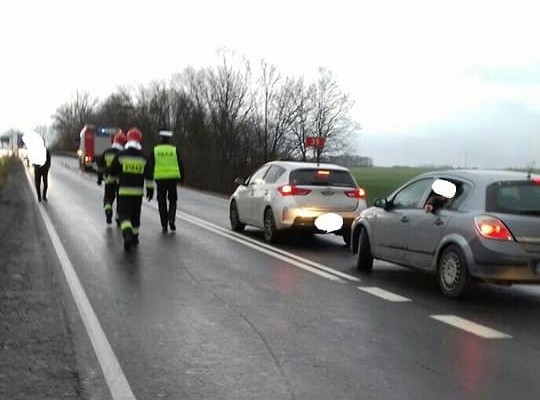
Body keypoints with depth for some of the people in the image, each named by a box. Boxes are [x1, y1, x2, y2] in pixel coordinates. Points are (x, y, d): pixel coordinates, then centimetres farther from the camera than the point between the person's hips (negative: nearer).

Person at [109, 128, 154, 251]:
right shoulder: (143, 157, 1)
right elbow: (149, 175, -1)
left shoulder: (120, 155, -3)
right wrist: (150, 189, 6)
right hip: (138, 191, 2)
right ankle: (135, 238, 26)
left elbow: (112, 172, 5)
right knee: (135, 215, 17)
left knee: (124, 214, -4)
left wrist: (116, 179, 26)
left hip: (124, 191, -2)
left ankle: (127, 235, -28)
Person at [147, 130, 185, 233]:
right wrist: (182, 179, 12)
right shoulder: (174, 150, 2)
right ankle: (171, 219, -9)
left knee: (162, 202, 9)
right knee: (172, 200, 14)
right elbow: (180, 165, 3)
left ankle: (164, 225, 9)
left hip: (160, 179, 0)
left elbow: (151, 166, 1)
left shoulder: (155, 150, 3)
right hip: (173, 178, 0)